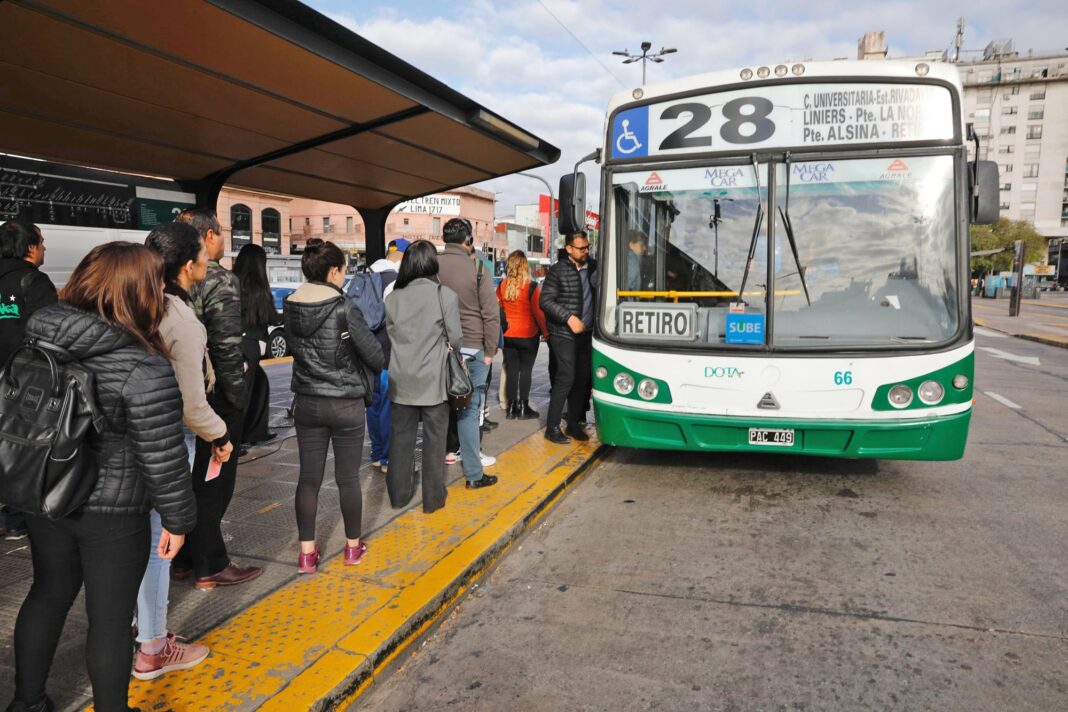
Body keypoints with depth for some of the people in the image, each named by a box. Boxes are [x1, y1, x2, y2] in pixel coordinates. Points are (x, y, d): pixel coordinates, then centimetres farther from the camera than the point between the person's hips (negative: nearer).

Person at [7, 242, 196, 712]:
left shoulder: (41, 339, -2)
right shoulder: (144, 367, -24)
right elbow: (162, 457, -21)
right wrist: (178, 518, -8)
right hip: (111, 512, -7)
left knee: (47, 595, 24)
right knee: (109, 617, 10)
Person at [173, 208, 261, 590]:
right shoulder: (220, 280, -16)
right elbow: (227, 347, -21)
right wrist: (238, 397, -12)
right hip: (216, 398, -8)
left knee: (188, 477, 18)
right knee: (213, 482, 3)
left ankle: (183, 558, 31)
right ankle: (210, 567, 15)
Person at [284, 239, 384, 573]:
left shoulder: (291, 309, -2)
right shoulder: (345, 311, -16)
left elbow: (296, 349, 7)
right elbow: (376, 357, -12)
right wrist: (369, 377, 9)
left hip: (306, 403, 4)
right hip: (345, 405, -4)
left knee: (308, 477, 10)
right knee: (348, 478, 9)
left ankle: (307, 552, 16)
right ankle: (353, 546, 25)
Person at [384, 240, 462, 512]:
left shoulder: (393, 298, 0)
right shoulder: (445, 295, -10)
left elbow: (390, 335, 6)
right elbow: (456, 339, -6)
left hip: (402, 380, 3)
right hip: (433, 380, -3)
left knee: (401, 437, 14)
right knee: (434, 439, 8)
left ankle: (399, 493, 25)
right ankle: (433, 497, 18)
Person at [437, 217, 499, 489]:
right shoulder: (476, 268, -8)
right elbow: (491, 313, -8)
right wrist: (490, 351, 1)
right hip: (471, 349, -4)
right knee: (469, 410, -1)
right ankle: (474, 474, 4)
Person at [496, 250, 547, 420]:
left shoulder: (502, 285, -2)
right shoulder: (531, 287, -13)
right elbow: (538, 312, -10)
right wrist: (546, 332, 2)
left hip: (507, 335, 4)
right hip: (528, 336, -3)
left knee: (511, 370, 10)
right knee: (526, 370, 4)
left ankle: (511, 407, 14)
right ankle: (524, 408, 7)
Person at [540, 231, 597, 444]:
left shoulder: (592, 268, 8)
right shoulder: (558, 270, -6)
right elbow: (546, 301, -9)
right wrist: (569, 317, -18)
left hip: (586, 333, 6)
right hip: (564, 334, -6)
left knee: (583, 378, 8)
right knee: (566, 377, -10)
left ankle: (574, 423, 21)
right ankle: (552, 427, -1)